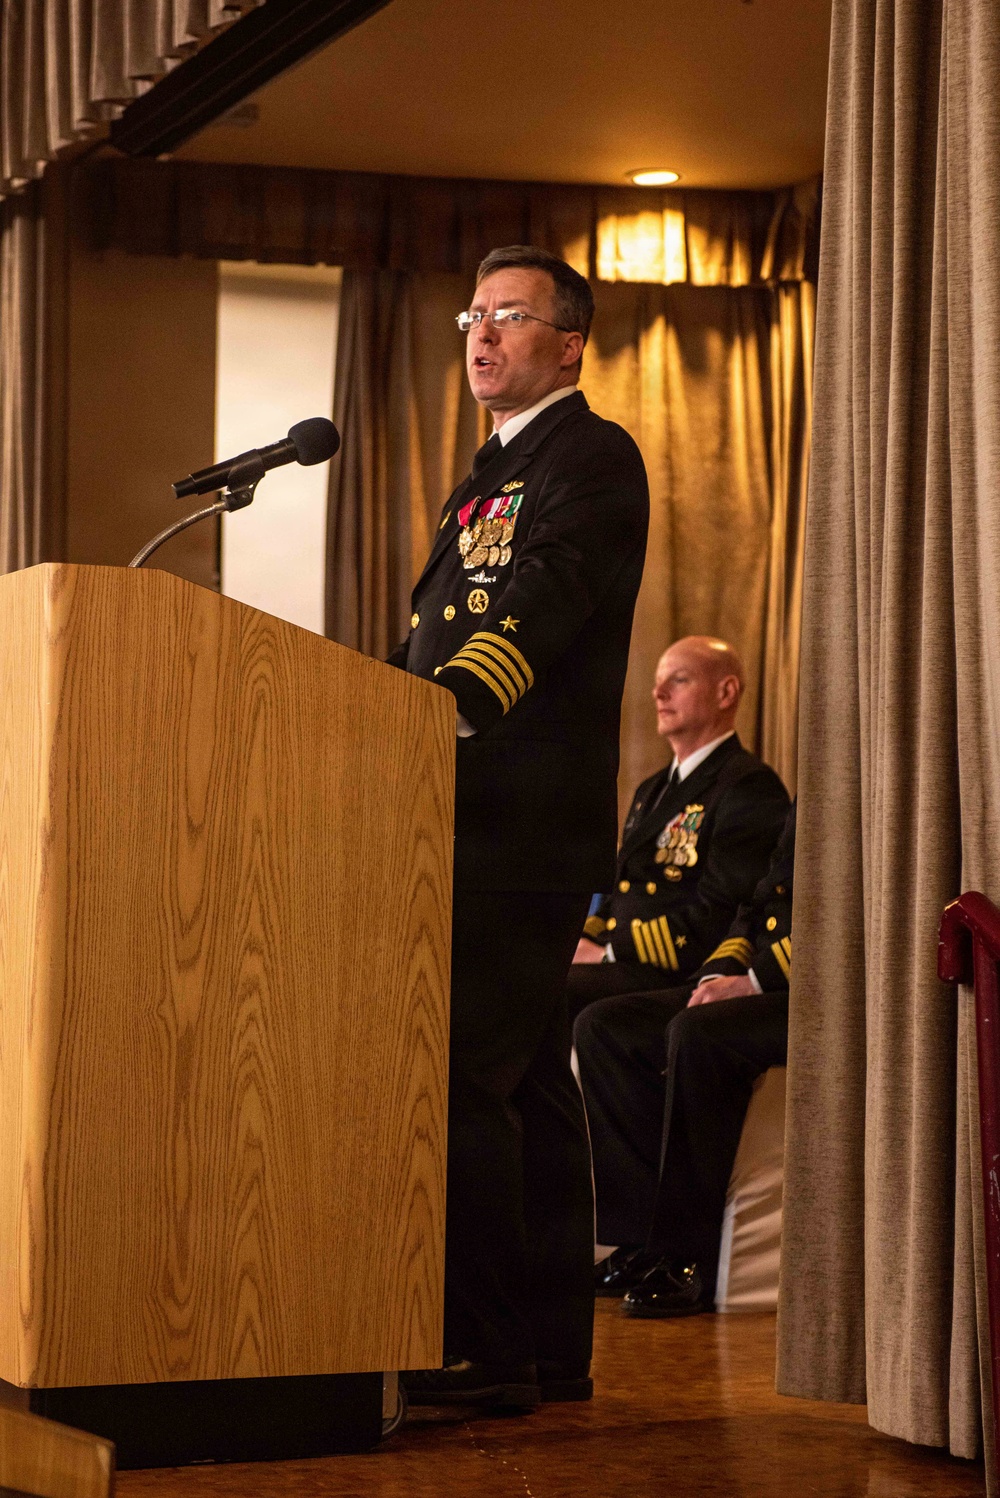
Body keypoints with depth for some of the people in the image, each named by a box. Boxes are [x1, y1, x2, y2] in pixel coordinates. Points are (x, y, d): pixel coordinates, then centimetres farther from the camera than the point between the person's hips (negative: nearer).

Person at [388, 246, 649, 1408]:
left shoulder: (593, 457, -4)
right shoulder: (492, 474, 24)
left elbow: (542, 605, -20)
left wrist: (450, 702, -33)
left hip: (525, 815, -10)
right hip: (476, 813, 10)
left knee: (461, 1067, -15)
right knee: (523, 1073, 11)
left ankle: (481, 1349, -14)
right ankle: (547, 1345, 16)